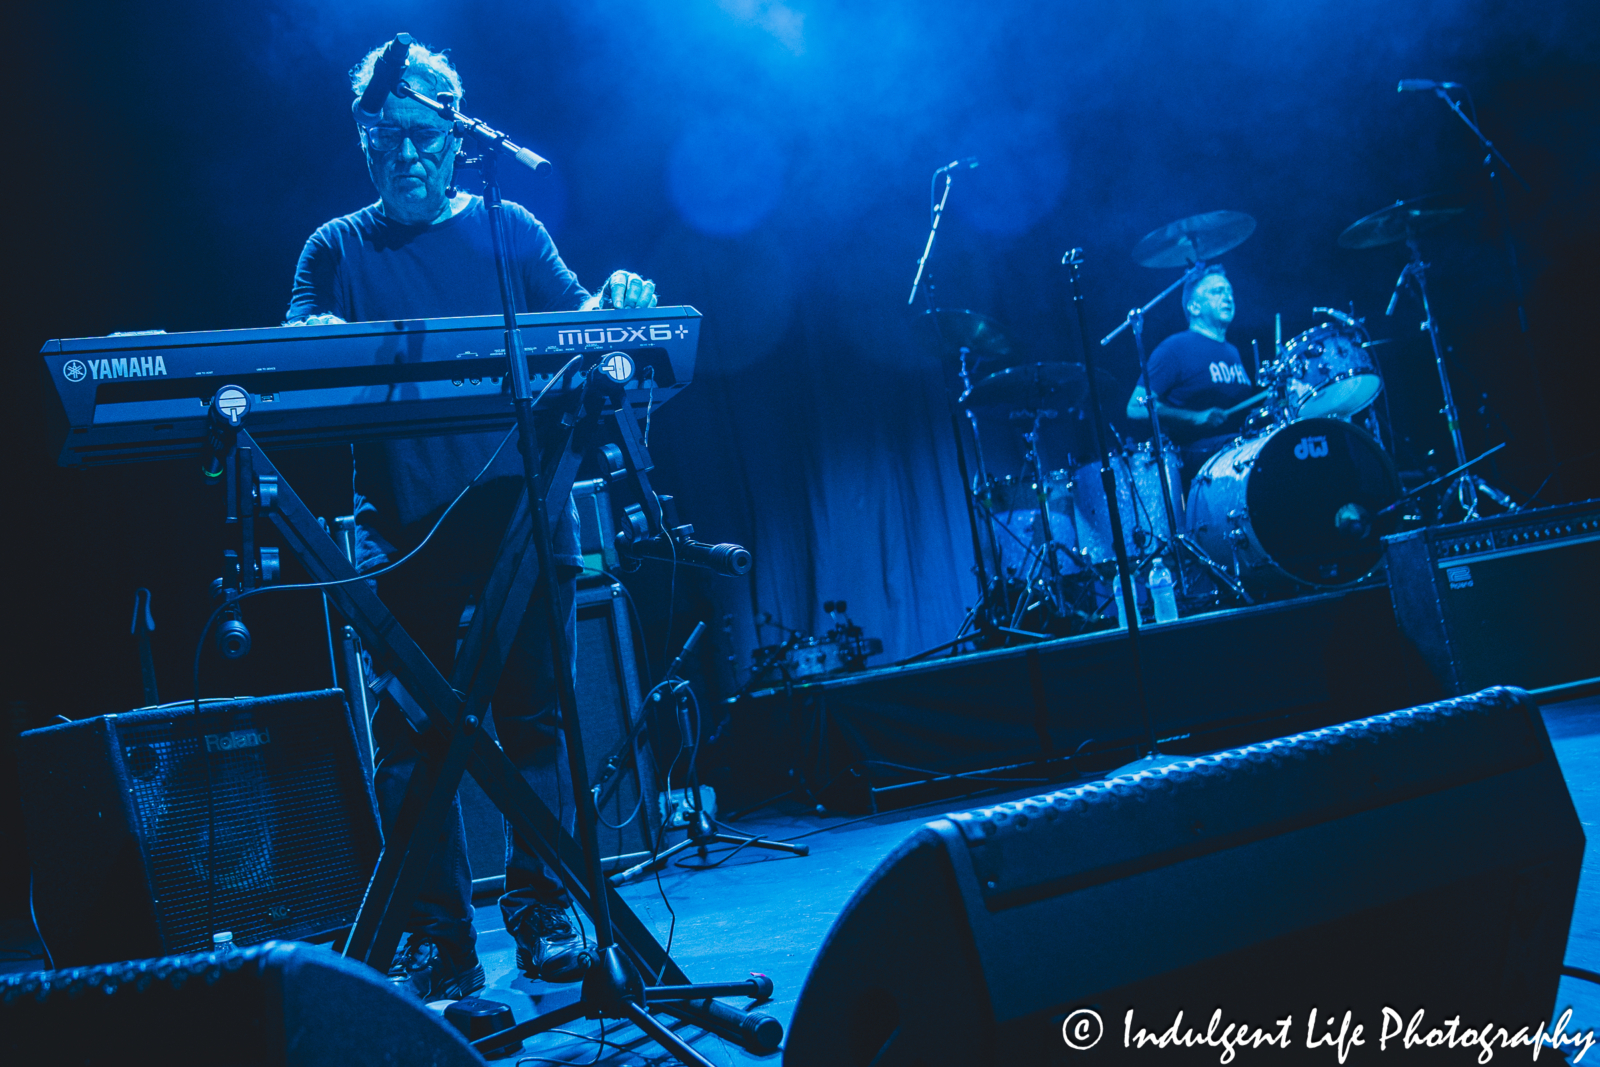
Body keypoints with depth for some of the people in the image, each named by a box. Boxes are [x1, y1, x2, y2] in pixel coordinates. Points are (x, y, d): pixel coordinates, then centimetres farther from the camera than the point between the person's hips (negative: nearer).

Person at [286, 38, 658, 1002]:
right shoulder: (337, 250, 14)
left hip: (519, 501, 0)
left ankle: (543, 914, 12)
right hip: (404, 519, 1)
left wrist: (614, 303, -17)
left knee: (534, 713, 0)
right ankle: (440, 942, 9)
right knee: (409, 734, 0)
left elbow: (572, 324, 5)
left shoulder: (507, 228, 14)